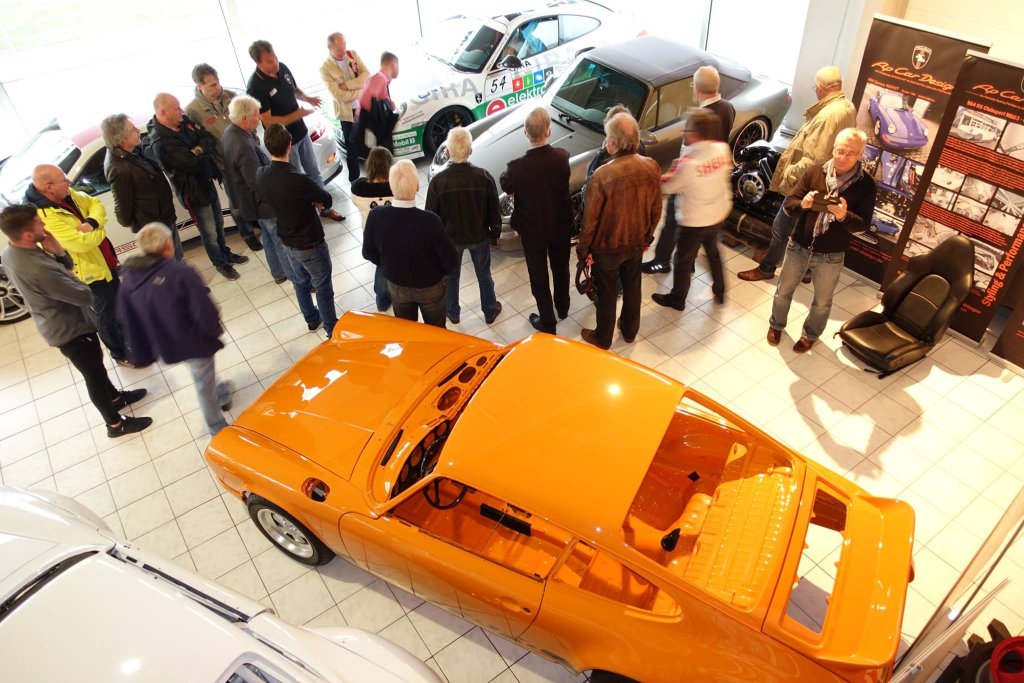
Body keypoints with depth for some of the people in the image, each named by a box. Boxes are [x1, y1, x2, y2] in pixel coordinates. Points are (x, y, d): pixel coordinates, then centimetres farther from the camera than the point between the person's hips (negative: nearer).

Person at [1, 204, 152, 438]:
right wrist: (72, 279, -8)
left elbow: (66, 266, 3)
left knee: (95, 365, 29)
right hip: (70, 330, -9)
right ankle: (115, 423, 30)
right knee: (95, 375, 11)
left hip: (57, 326, 9)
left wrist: (58, 251, -18)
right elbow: (85, 296, -28)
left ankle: (115, 398, 51)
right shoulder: (39, 269, -38)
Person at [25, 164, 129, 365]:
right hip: (89, 271, -8)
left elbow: (95, 204, -1)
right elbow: (83, 242, -35)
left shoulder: (67, 194, -6)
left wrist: (91, 223, -22)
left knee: (119, 304, 26)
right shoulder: (45, 218, -32)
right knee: (106, 313, 10)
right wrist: (99, 231, -14)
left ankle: (128, 337, 49)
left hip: (105, 261, 8)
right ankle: (120, 353, 29)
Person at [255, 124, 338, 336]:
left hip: (288, 242, 7)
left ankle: (312, 319, 47)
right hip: (310, 245, -7)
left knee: (301, 283, 26)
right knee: (323, 288, 13)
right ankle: (332, 329, 29)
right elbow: (327, 200, -17)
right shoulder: (299, 180, -33)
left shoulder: (261, 175, -12)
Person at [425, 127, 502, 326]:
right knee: (484, 275, 22)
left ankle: (452, 313, 41)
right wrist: (495, 232, 7)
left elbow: (431, 215, -12)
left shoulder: (438, 181, -23)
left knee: (450, 276, 23)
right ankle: (490, 312, 40)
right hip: (479, 236, 1)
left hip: (450, 237, 0)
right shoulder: (484, 177, -21)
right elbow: (494, 210, -10)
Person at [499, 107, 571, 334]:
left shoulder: (518, 167, -29)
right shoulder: (562, 157, -19)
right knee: (561, 269, 27)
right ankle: (562, 308, 49)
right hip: (561, 226, 3)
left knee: (539, 278, 16)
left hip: (533, 231, -3)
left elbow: (506, 186, -6)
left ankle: (547, 322, 31)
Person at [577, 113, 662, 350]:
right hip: (636, 242, 5)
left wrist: (583, 249, -3)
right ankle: (630, 331, 46)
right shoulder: (652, 167, -14)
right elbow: (656, 210, -1)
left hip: (607, 247, -4)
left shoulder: (602, 176, -30)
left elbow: (591, 219, -20)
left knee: (606, 293, 17)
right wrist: (647, 237, 15)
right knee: (632, 288, 25)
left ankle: (603, 338, 37)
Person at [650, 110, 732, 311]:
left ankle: (677, 299, 32)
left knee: (683, 261, 14)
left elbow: (668, 187, -18)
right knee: (713, 252, 29)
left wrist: (670, 175, 3)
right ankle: (720, 292, 44)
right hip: (718, 214, 6)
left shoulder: (689, 163, -31)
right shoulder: (723, 149, -12)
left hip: (693, 221, -6)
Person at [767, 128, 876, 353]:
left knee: (822, 302, 17)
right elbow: (788, 204, -8)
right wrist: (802, 204, -31)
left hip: (831, 256, -1)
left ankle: (810, 334, 43)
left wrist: (844, 216, -33)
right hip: (798, 247, 1)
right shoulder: (815, 171, -8)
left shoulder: (866, 184, -10)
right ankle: (776, 324, 45)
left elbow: (863, 224, -12)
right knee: (784, 291, 19)